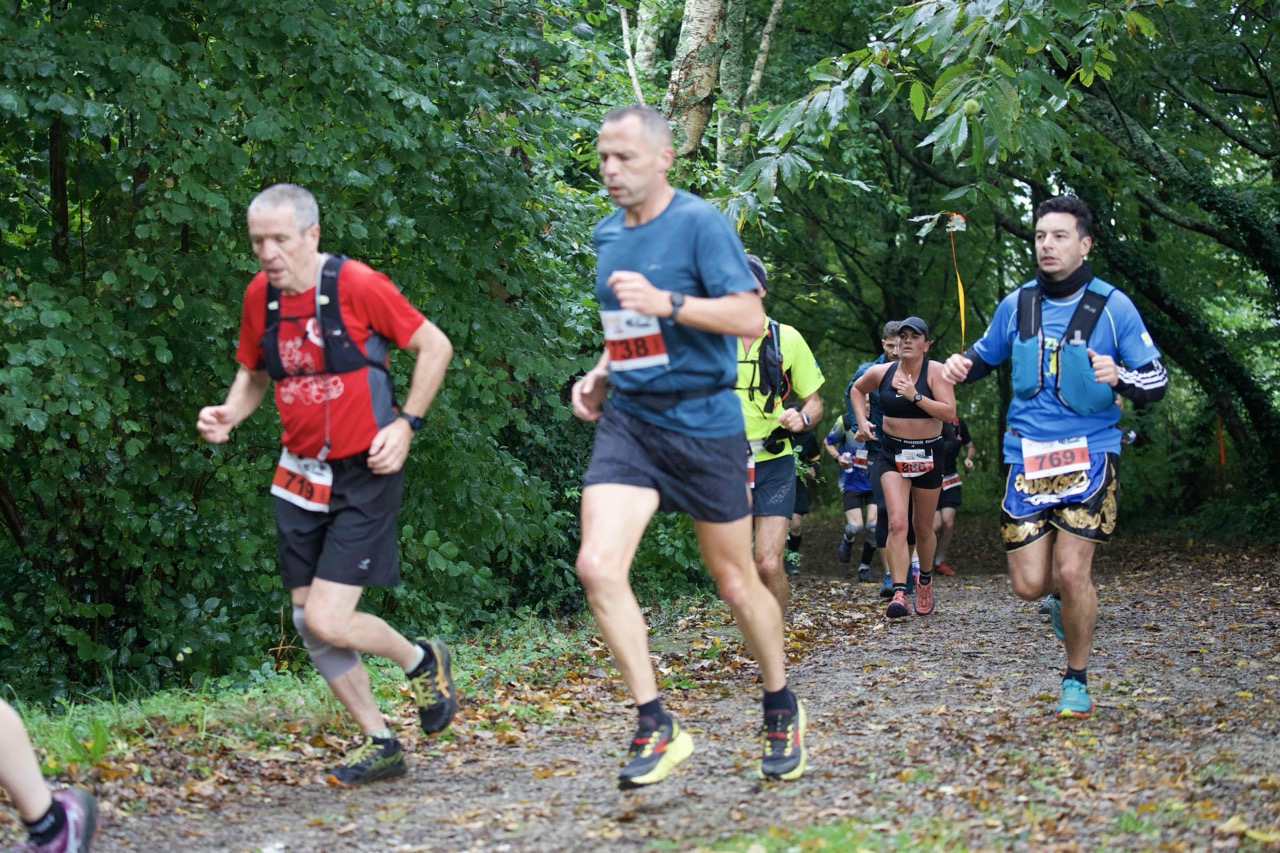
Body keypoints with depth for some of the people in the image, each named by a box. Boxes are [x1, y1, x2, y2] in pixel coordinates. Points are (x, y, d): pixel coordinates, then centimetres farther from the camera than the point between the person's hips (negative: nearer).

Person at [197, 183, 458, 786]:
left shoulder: (357, 285, -15)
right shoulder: (259, 296, 1)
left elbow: (434, 346, -5)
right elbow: (253, 373, 17)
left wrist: (405, 424, -11)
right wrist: (227, 415, -3)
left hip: (364, 475, -6)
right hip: (301, 476, 7)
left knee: (327, 620, -14)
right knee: (308, 623, 7)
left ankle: (422, 661, 16)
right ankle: (379, 743, 23)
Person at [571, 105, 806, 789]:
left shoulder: (700, 222, -10)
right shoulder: (607, 234, 11)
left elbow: (750, 317, -18)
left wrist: (665, 302, -28)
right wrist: (599, 376, 9)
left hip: (703, 424, -5)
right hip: (626, 421, 5)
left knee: (736, 583, 8)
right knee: (598, 566, -16)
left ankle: (783, 712, 31)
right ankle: (656, 727, -8)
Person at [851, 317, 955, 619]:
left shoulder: (935, 372, -9)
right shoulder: (881, 372, 1)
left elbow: (949, 412, -19)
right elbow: (857, 389, 22)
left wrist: (916, 396, -25)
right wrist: (862, 420, 8)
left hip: (928, 455, -1)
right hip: (893, 454, 1)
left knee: (923, 527, 13)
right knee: (897, 523, -16)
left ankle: (925, 580, 40)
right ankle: (899, 595, -24)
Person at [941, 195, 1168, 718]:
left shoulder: (1112, 307, -3)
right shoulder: (1016, 305, 5)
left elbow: (1157, 380, -1)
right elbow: (985, 356, 21)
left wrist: (1120, 377, -23)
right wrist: (962, 365, -2)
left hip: (1089, 454, -3)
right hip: (1028, 457, 3)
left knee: (1072, 572, -12)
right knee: (1029, 584, -3)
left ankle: (1077, 680, 10)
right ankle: (1070, 597, 35)